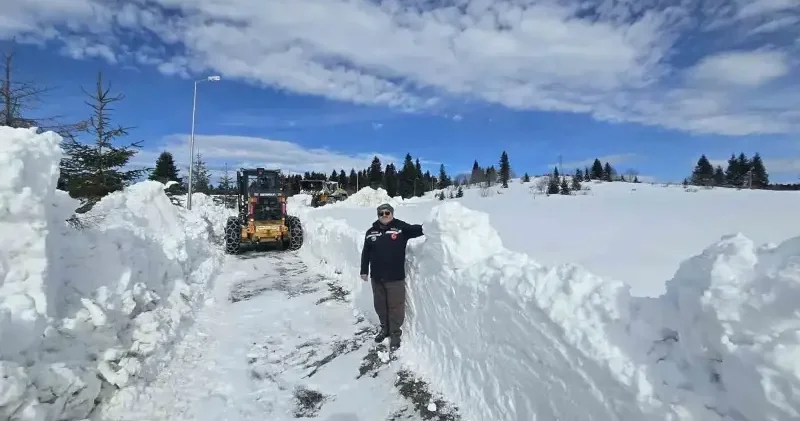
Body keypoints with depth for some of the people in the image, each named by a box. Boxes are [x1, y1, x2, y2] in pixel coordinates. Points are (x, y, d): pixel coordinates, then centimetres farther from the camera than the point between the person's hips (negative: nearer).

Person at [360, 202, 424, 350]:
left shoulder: (401, 227, -7)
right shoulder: (371, 232, 4)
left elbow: (417, 229, -18)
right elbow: (365, 253, 10)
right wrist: (364, 271, 11)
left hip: (395, 277, -4)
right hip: (376, 277, 4)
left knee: (395, 306, 5)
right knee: (380, 305, 18)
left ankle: (395, 333, 23)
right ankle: (385, 328, 39)